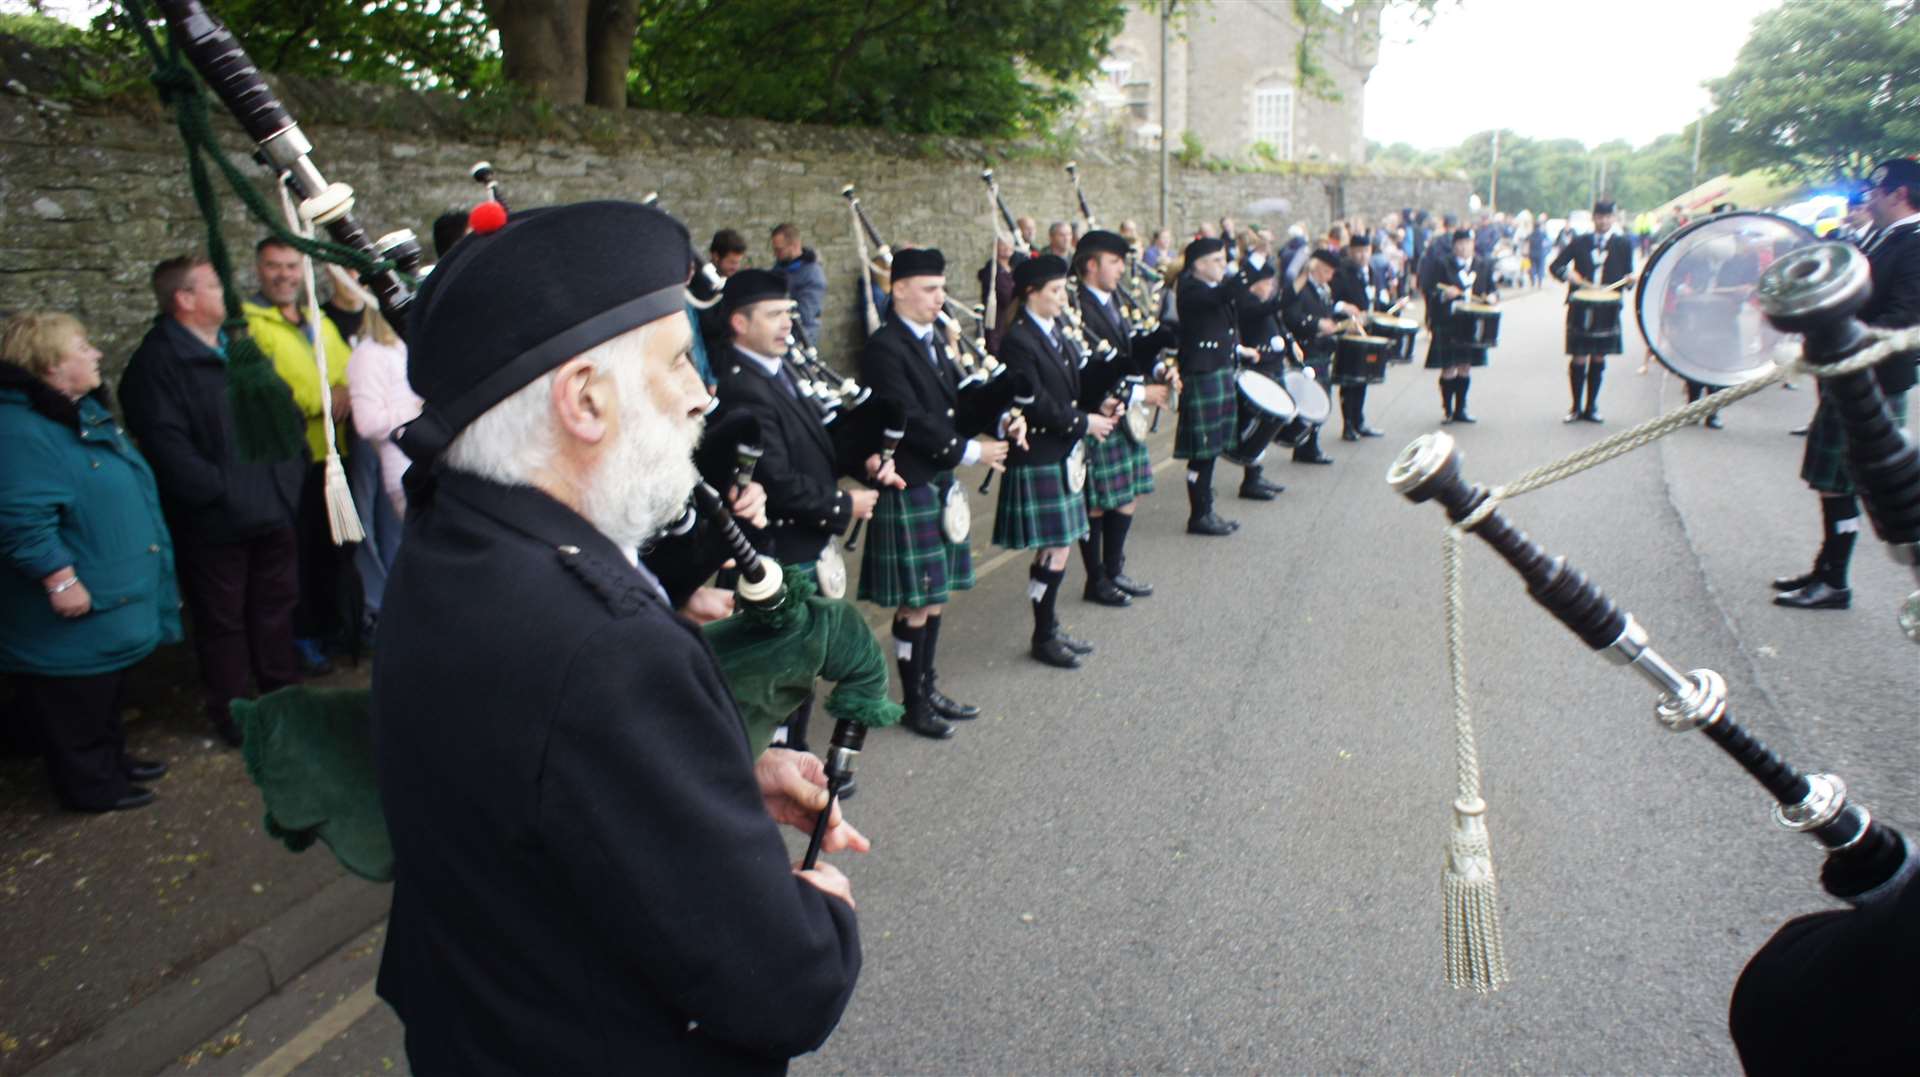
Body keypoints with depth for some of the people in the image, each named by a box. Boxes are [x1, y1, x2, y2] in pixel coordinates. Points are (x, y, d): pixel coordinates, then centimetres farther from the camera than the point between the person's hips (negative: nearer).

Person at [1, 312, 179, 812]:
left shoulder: (84, 411, 10)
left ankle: (110, 759, 38)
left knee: (105, 690, 24)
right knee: (74, 705, 7)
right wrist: (60, 579, -27)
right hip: (73, 618, -10)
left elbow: (122, 491, 21)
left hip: (113, 600, 10)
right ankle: (89, 784, 21)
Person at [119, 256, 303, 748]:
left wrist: (289, 477, 7)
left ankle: (283, 692, 34)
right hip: (214, 522, -7)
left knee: (276, 605, 18)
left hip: (273, 508, 7)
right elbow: (167, 446, -21)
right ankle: (232, 714, 21)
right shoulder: (157, 362, -13)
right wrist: (221, 492, -21)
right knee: (222, 619, 7)